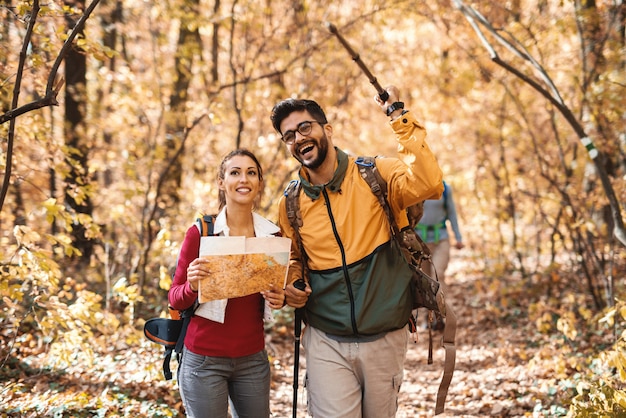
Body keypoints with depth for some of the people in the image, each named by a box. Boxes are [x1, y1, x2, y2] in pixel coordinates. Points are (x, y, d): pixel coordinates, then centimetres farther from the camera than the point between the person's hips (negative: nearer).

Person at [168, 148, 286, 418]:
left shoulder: (272, 235, 1)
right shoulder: (200, 232, -10)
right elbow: (175, 299, -4)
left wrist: (279, 300, -7)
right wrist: (193, 285, -25)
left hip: (253, 359, 4)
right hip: (205, 361, -3)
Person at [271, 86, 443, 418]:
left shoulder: (375, 176, -6)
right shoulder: (291, 204, 3)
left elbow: (429, 185, -26)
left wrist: (399, 117, -22)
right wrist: (291, 283, -2)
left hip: (384, 338, -1)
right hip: (325, 342, 1)